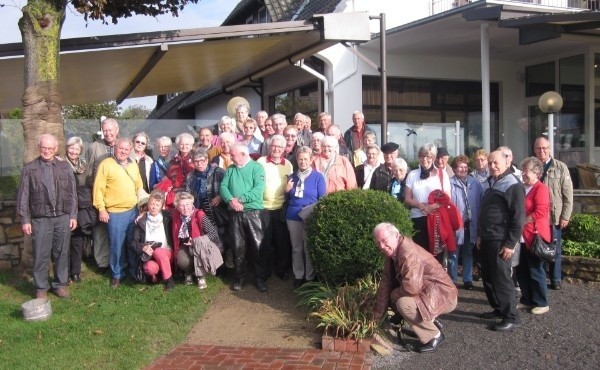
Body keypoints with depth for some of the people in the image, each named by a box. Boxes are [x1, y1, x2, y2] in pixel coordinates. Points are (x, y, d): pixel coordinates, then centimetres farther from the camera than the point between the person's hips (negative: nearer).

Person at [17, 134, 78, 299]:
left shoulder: (65, 166, 5)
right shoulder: (29, 168, -1)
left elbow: (72, 193, 6)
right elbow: (23, 196, -1)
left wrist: (73, 215, 2)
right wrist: (25, 220, -5)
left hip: (63, 218, 2)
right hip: (40, 219, -1)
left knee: (61, 253, 10)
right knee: (41, 255, 5)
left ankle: (60, 284, 24)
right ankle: (41, 288, 18)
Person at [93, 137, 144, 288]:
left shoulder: (133, 165, 12)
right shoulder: (106, 164, -5)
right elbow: (98, 188, -8)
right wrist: (101, 209, -11)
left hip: (134, 211, 5)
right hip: (115, 213, -5)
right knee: (117, 246, 3)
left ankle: (135, 270, 28)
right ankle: (117, 274, 18)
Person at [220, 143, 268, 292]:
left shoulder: (257, 167, 0)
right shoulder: (230, 169, 14)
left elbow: (259, 189, -13)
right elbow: (223, 186, 3)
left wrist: (240, 199, -18)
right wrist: (231, 200, -16)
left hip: (253, 211, -4)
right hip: (235, 213, 4)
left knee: (258, 246, -3)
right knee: (238, 247, 8)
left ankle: (261, 278, 8)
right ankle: (240, 277, 20)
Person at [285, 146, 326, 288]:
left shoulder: (318, 177, -3)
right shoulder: (293, 176, 8)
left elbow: (323, 200, -4)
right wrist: (287, 190, -4)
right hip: (293, 217, 3)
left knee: (309, 248, 4)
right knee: (296, 248, 11)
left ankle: (310, 277, 16)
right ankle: (298, 276, 22)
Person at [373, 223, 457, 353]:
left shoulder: (408, 252, -27)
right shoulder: (392, 253, 3)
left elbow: (411, 287, -35)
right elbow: (386, 283, 6)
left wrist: (395, 293, -14)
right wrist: (378, 313, 8)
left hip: (443, 295, -10)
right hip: (426, 292, 10)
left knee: (403, 303, -28)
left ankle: (434, 336, -6)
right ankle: (431, 322, 18)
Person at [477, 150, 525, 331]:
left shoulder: (513, 185, -13)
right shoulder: (491, 183, 15)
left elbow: (518, 217, -18)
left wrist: (510, 243, -20)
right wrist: (480, 235, 19)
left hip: (500, 241, -9)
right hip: (487, 239, 9)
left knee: (501, 278, -4)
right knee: (487, 276, 14)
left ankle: (511, 317, 5)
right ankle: (498, 309, 27)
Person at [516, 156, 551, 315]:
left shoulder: (541, 189, -12)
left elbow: (540, 213, -22)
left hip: (535, 237, -8)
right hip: (521, 237, 8)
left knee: (536, 271, 1)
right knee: (521, 271, 13)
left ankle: (542, 303, 13)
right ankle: (527, 300, 25)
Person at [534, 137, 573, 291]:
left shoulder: (561, 167, 0)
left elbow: (568, 194, -1)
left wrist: (565, 216, -6)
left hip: (554, 217, 0)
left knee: (555, 250, 11)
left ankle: (556, 280, 25)